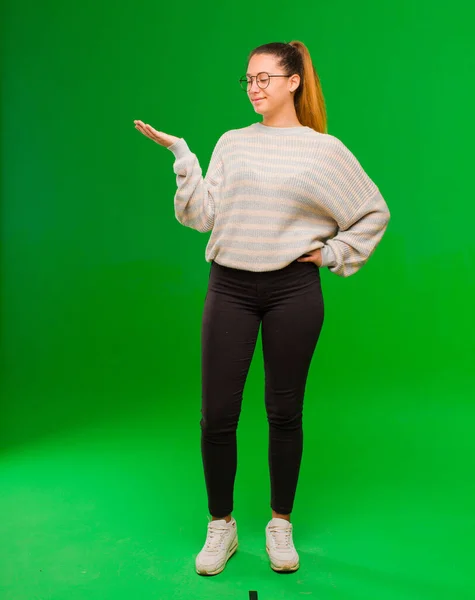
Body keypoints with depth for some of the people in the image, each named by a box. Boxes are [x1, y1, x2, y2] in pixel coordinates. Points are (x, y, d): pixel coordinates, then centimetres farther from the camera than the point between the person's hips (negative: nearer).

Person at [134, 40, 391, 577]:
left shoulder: (324, 150, 4)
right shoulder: (232, 143, 10)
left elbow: (375, 212, 11)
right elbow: (202, 215, 1)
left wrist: (334, 254, 4)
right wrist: (181, 156, -4)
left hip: (293, 291, -1)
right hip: (229, 289, 2)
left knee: (284, 412, 8)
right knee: (217, 415, 1)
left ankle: (280, 526, 28)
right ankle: (221, 528, 23)